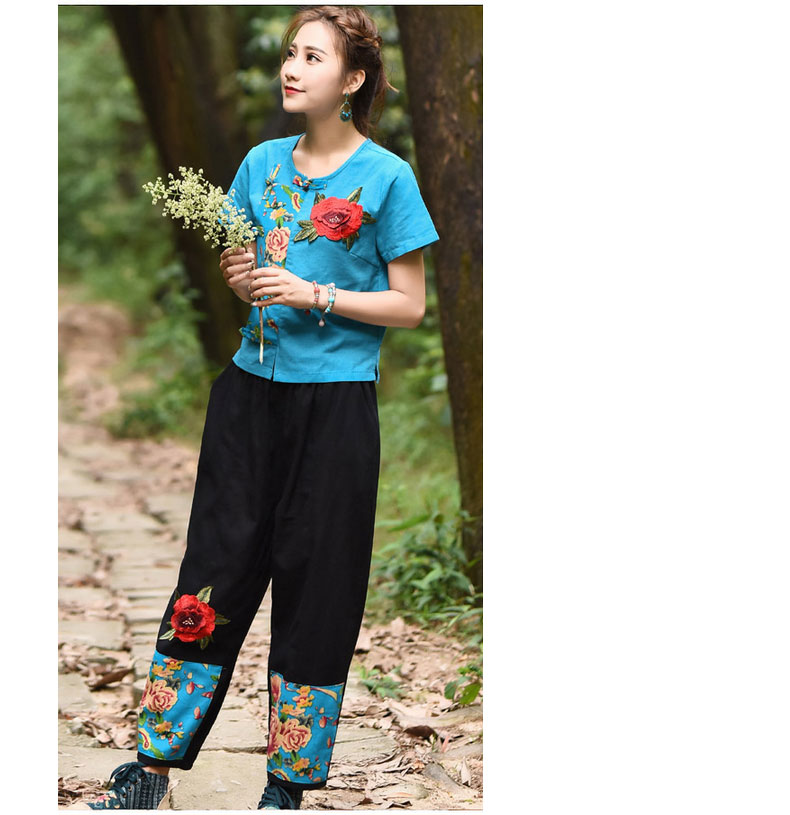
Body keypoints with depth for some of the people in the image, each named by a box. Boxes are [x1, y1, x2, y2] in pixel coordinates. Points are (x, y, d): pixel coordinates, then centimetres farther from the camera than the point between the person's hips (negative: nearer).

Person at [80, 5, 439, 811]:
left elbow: (409, 305, -5)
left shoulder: (386, 177, -6)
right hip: (251, 386, 4)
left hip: (334, 400, -4)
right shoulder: (263, 161, 9)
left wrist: (315, 296, -16)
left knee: (314, 585, 3)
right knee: (215, 570, 5)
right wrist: (241, 282, -5)